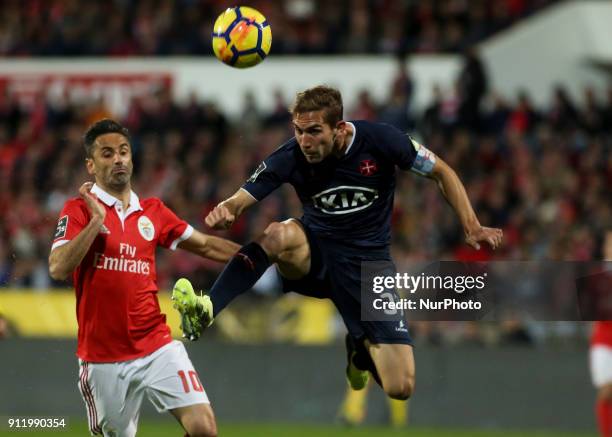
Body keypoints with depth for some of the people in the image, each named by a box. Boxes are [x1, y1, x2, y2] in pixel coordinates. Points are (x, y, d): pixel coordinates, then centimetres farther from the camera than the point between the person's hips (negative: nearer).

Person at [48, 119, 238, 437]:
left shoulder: (153, 211, 10)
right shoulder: (79, 209, -2)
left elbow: (206, 246, 17)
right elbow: (58, 268, -16)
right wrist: (96, 220, -18)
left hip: (157, 348, 3)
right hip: (103, 358, -3)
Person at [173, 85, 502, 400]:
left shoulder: (379, 140, -17)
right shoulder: (290, 157, -15)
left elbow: (442, 173, -3)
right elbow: (241, 200, -18)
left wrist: (472, 228, -10)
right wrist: (225, 211, -42)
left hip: (369, 261, 0)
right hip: (314, 253, 0)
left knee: (399, 388, -10)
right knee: (278, 234, -38)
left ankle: (361, 348, 25)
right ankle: (205, 313, -42)